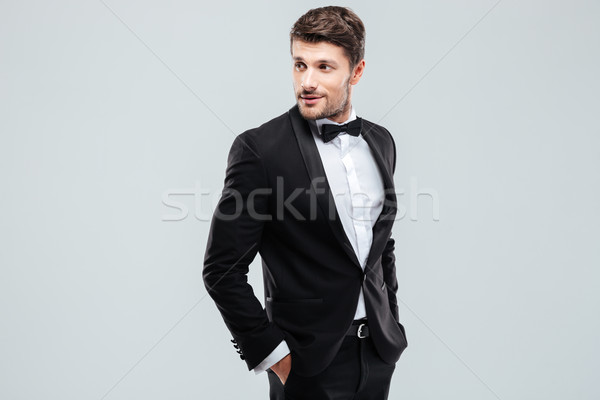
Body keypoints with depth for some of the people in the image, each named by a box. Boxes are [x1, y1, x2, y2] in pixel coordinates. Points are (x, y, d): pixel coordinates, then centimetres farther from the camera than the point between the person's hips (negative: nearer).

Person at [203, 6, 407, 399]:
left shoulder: (380, 141, 5)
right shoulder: (259, 148, -14)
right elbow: (222, 270, -12)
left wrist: (392, 325, 12)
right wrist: (271, 353, -12)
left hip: (378, 353, 5)